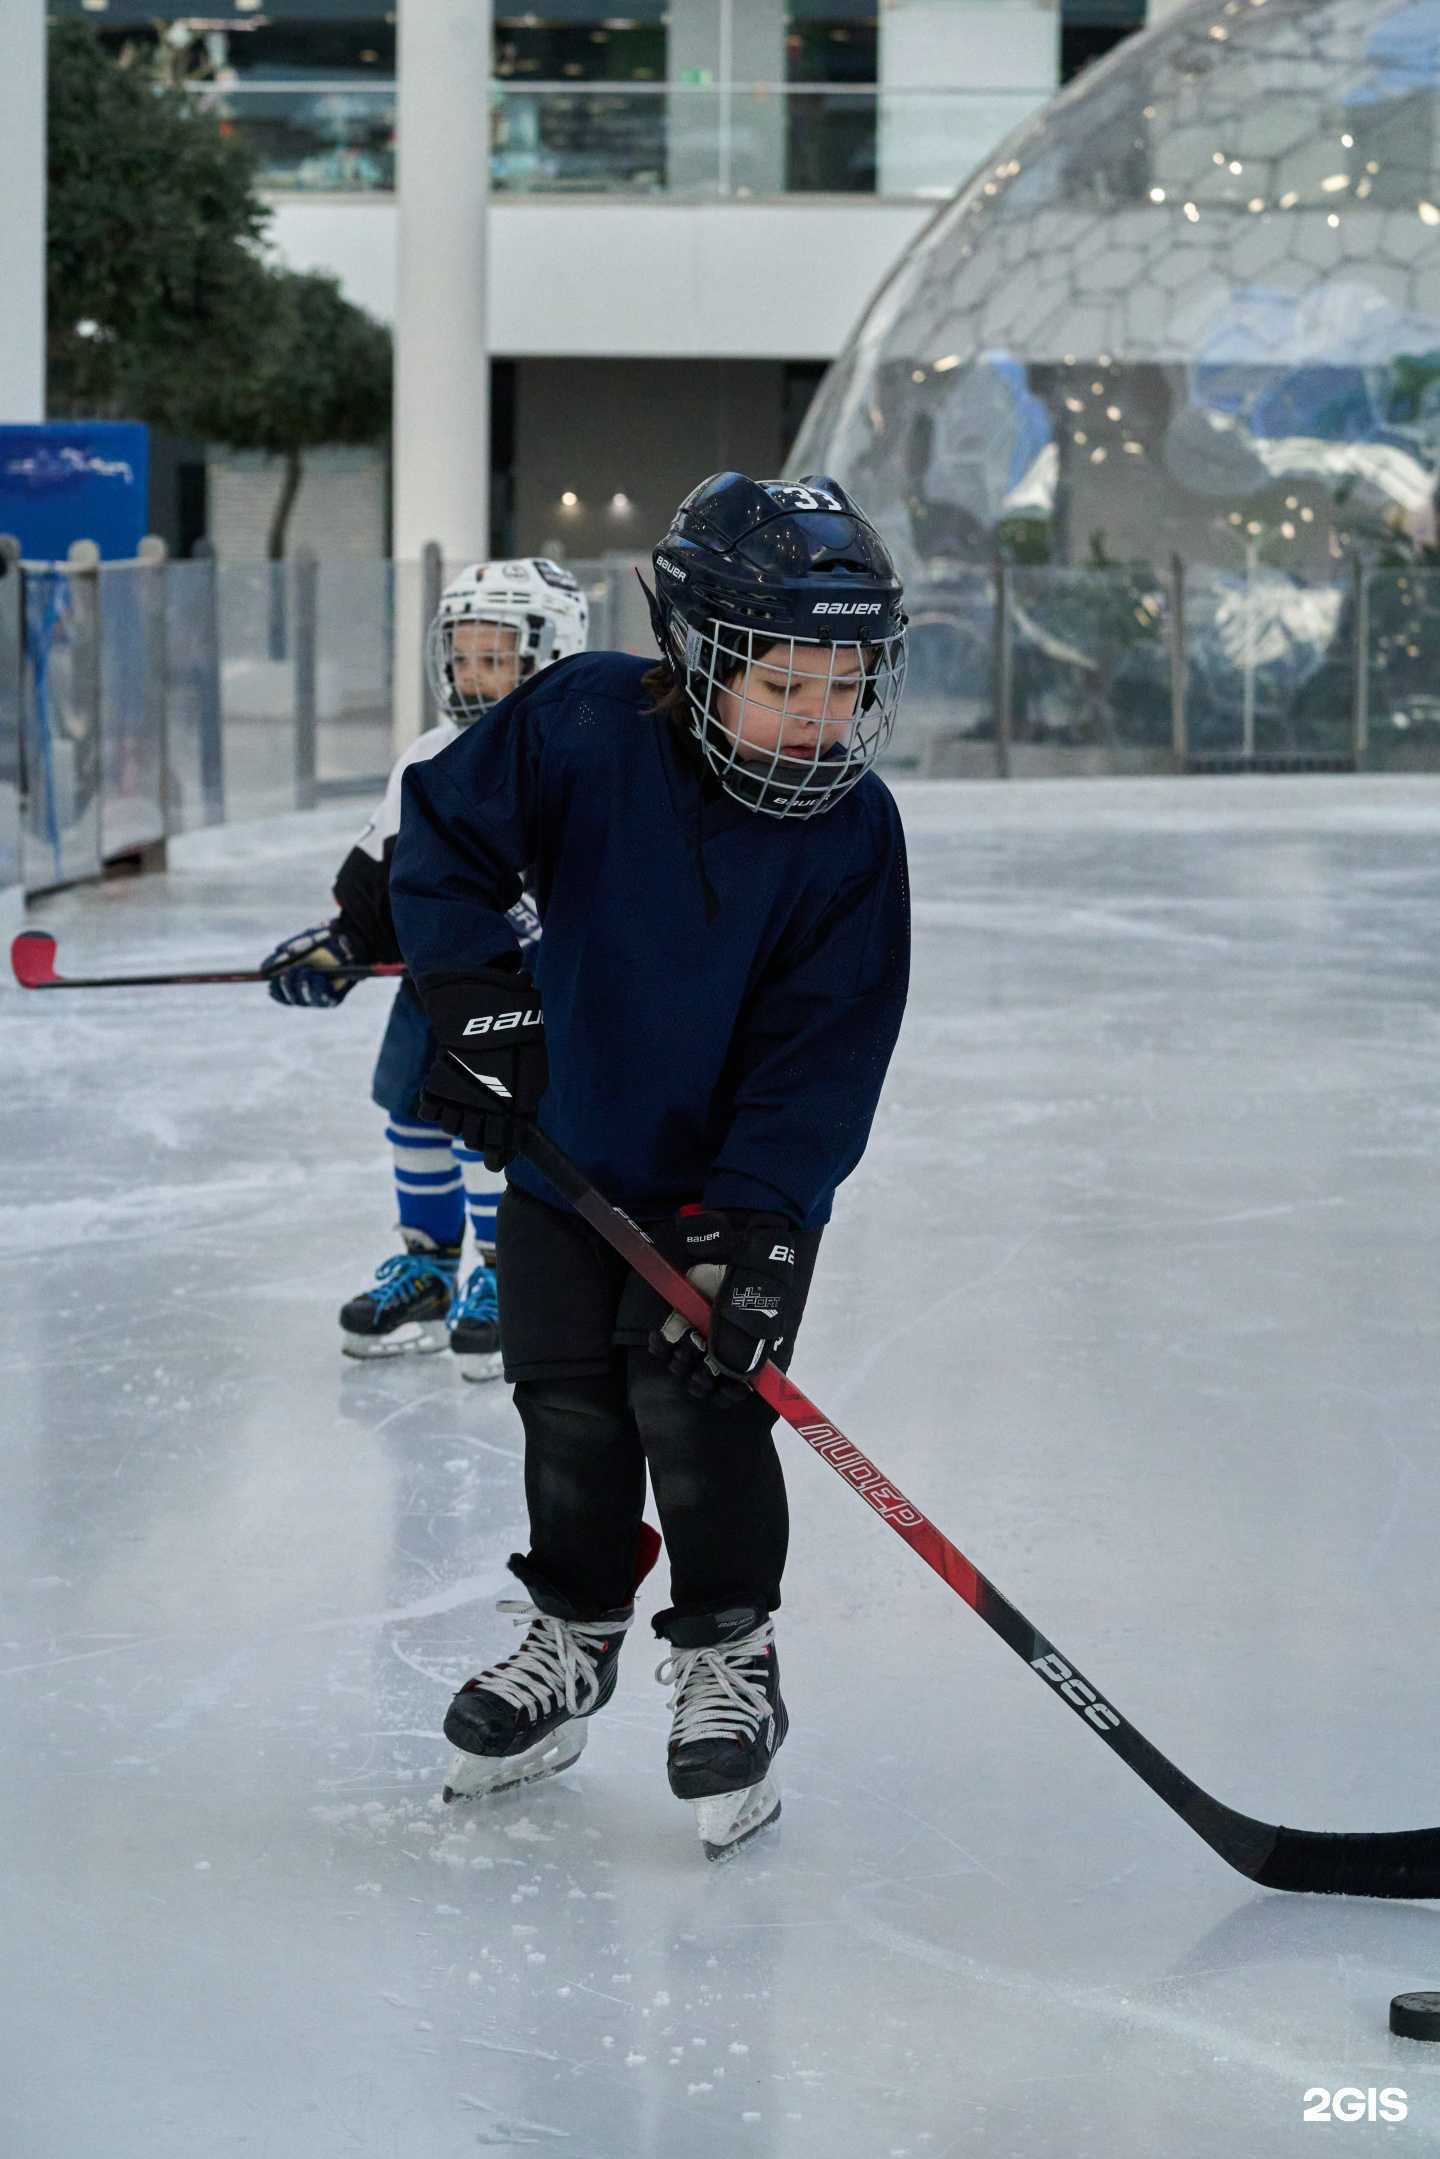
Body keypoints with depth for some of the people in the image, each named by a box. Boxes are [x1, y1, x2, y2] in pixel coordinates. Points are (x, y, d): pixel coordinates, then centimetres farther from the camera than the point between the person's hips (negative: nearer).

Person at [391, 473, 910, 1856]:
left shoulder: (853, 834, -18)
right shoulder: (586, 728, -20)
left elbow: (823, 1050, -18)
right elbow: (444, 831, -8)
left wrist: (753, 1221, -26)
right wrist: (477, 991, -19)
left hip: (744, 1180, -2)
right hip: (567, 1149, 2)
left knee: (697, 1404, -10)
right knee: (569, 1406, 9)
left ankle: (727, 1660, 9)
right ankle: (572, 1633, 31)